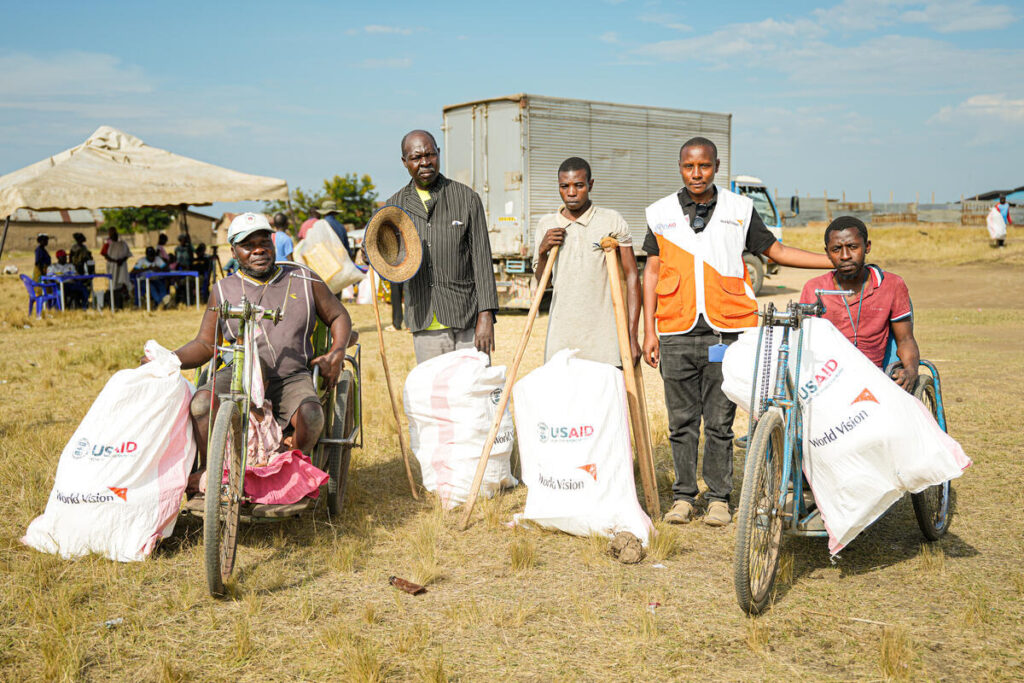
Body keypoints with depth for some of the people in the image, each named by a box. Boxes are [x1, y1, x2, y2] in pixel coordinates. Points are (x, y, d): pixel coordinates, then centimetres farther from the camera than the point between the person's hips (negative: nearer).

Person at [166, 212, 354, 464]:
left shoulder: (303, 280, 12)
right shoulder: (224, 290, 14)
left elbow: (339, 316, 20)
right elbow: (205, 344, 15)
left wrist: (336, 354, 1)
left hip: (292, 377, -1)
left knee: (311, 416, -33)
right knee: (201, 404, -30)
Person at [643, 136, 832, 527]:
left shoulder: (740, 209, 6)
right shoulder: (661, 213, 8)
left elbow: (775, 251, 14)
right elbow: (652, 270, 10)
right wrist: (649, 330, 5)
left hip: (726, 331, -1)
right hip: (677, 333, 1)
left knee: (720, 421, 3)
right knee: (681, 421, 5)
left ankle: (718, 498, 15)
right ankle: (683, 496, 17)